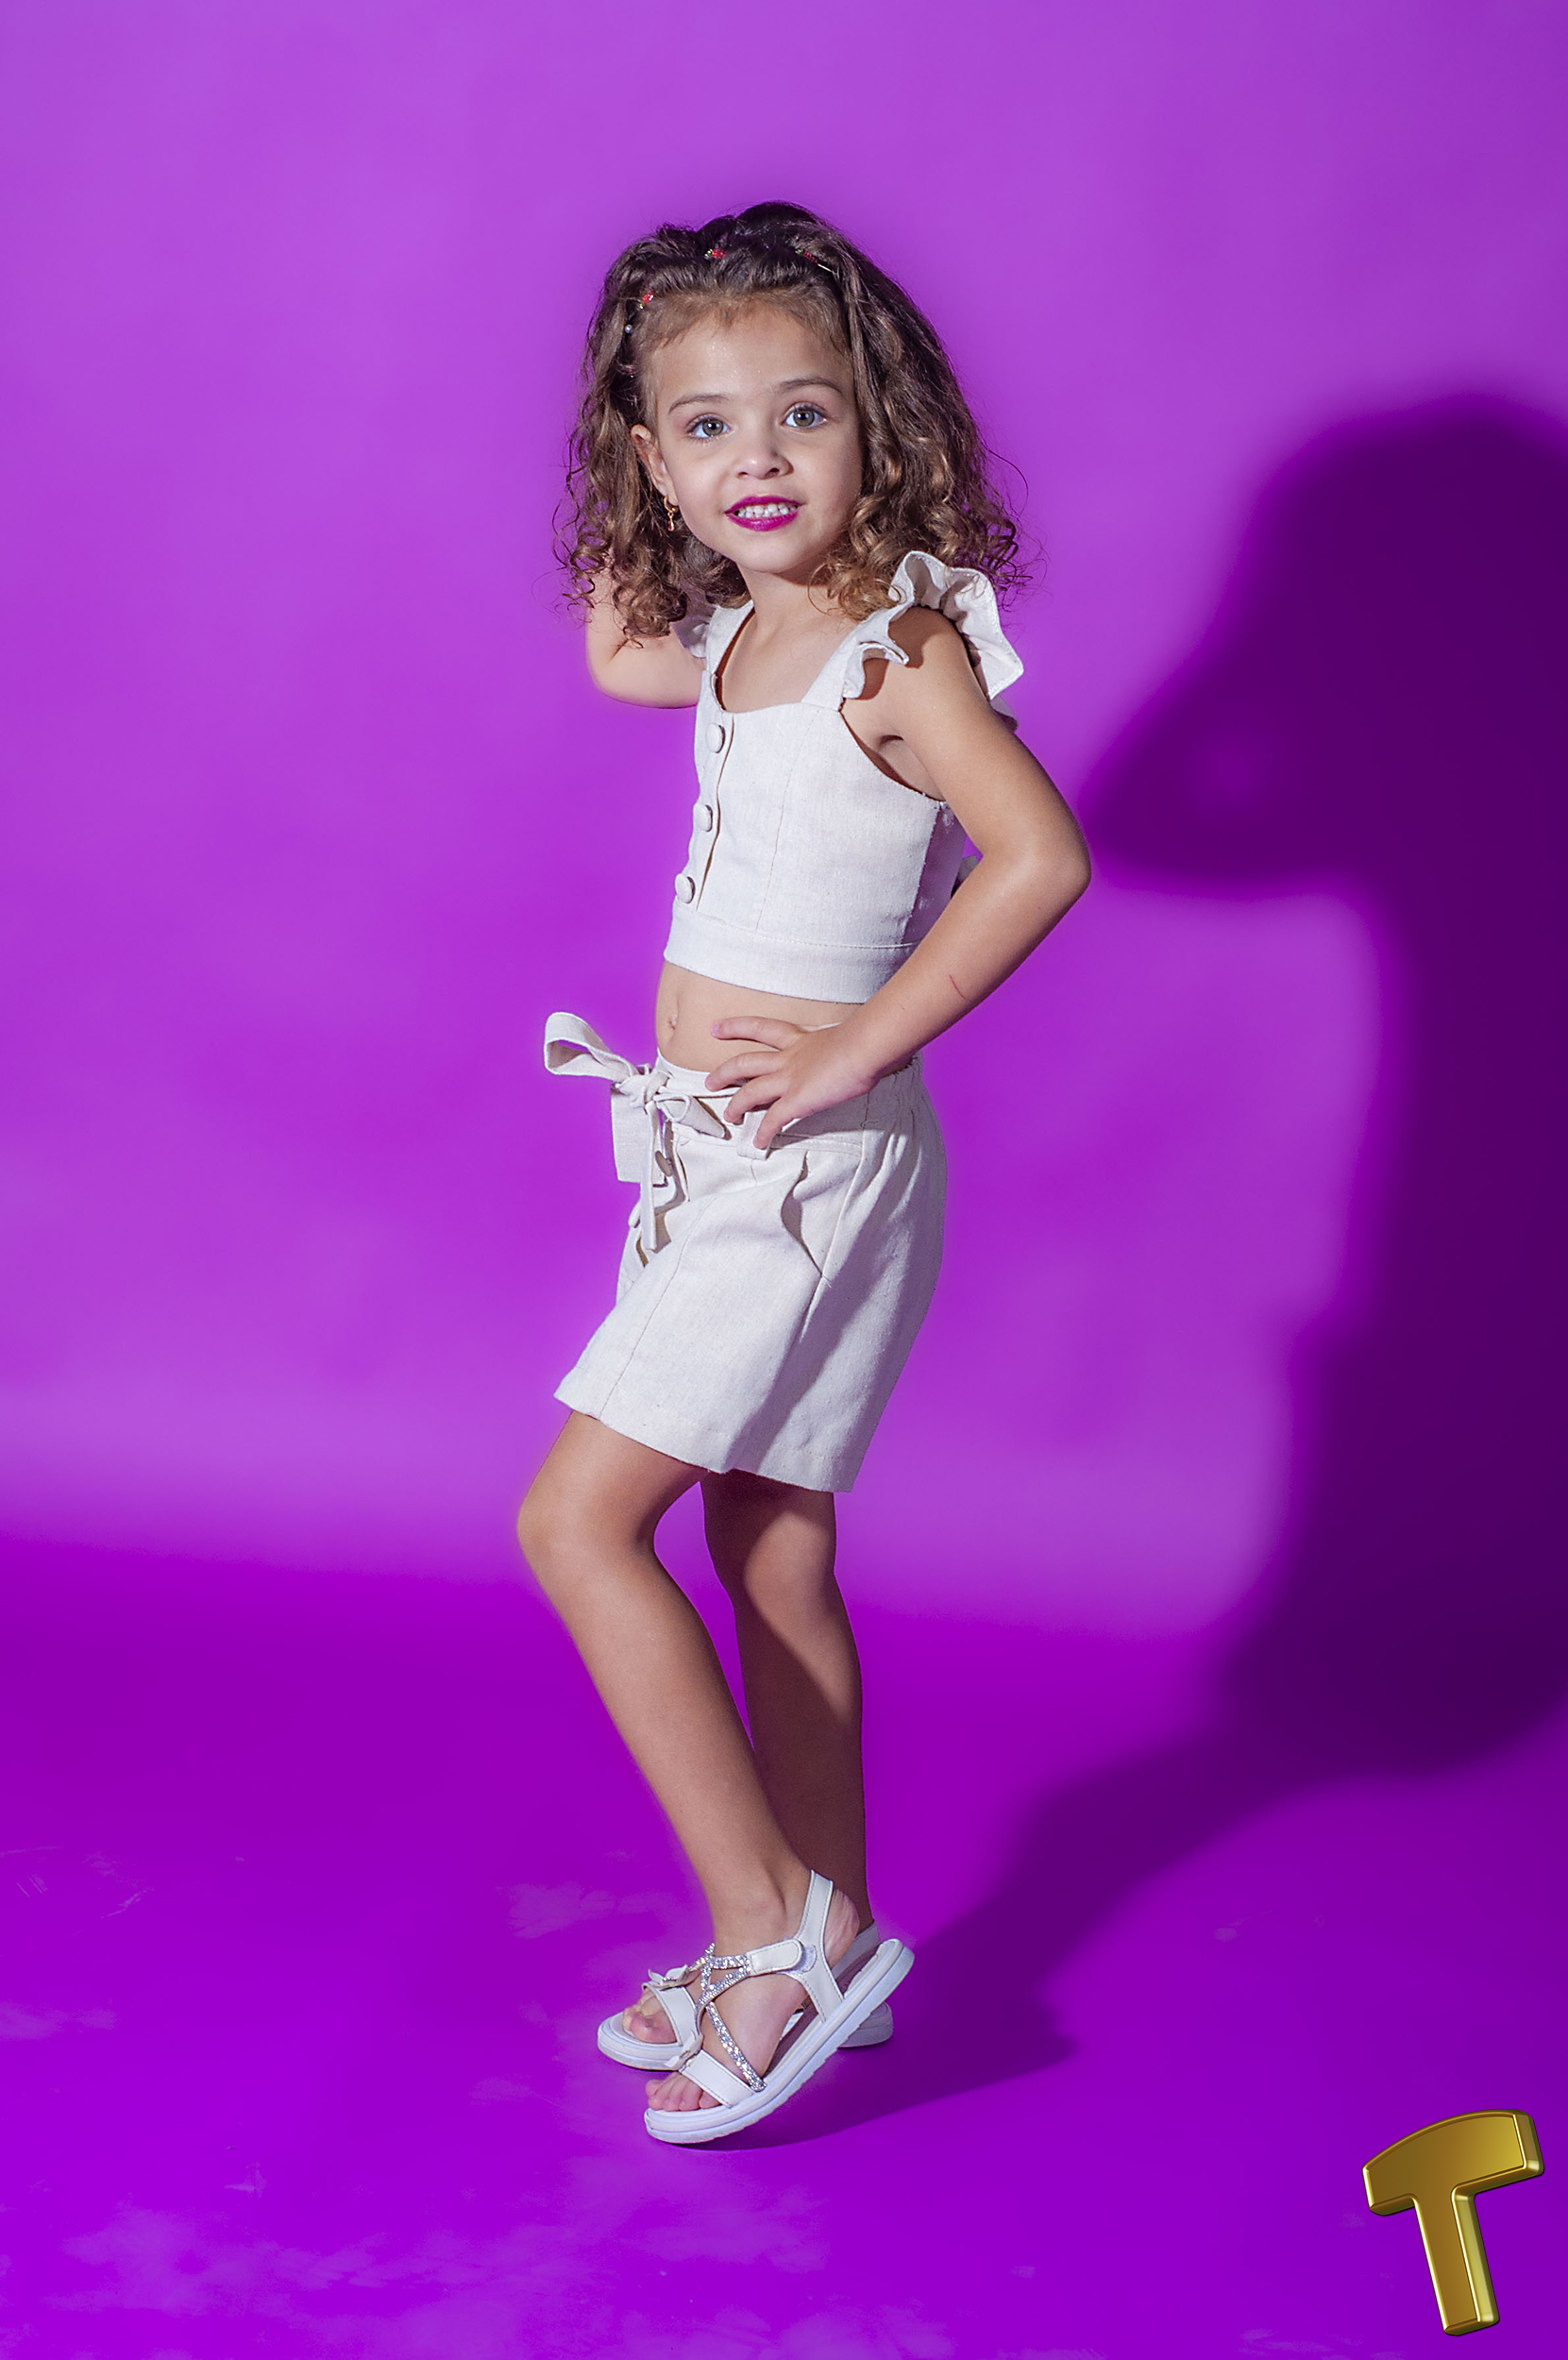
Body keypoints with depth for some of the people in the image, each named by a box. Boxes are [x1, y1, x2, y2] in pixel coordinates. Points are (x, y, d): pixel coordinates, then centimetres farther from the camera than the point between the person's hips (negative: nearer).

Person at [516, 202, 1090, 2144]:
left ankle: (777, 1931, -2)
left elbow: (1040, 852, -30)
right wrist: (639, 520, 16)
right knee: (768, 1553, 14)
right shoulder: (739, 637, 10)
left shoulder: (895, 645, -16)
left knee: (577, 1519, -9)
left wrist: (862, 1041, -24)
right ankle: (822, 1944, 27)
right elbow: (612, 655, 32)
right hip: (720, 1160, 9)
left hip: (809, 1164, -9)